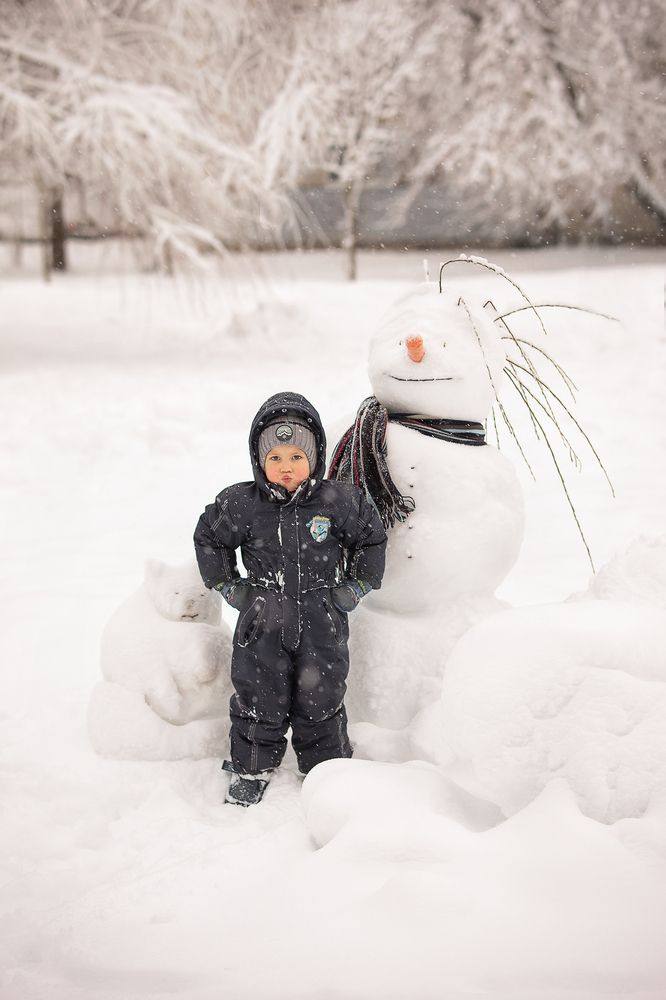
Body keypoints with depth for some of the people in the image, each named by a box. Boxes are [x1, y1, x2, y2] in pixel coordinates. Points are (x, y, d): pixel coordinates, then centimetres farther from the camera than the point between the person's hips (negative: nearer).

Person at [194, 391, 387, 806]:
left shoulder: (339, 502, -7)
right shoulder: (241, 505, -7)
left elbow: (371, 538, 8)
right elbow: (209, 538, 10)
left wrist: (356, 587, 5)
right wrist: (229, 586, 7)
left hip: (322, 621, 0)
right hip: (263, 621, 0)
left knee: (320, 701, 8)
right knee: (258, 699, 7)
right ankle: (252, 771, 24)